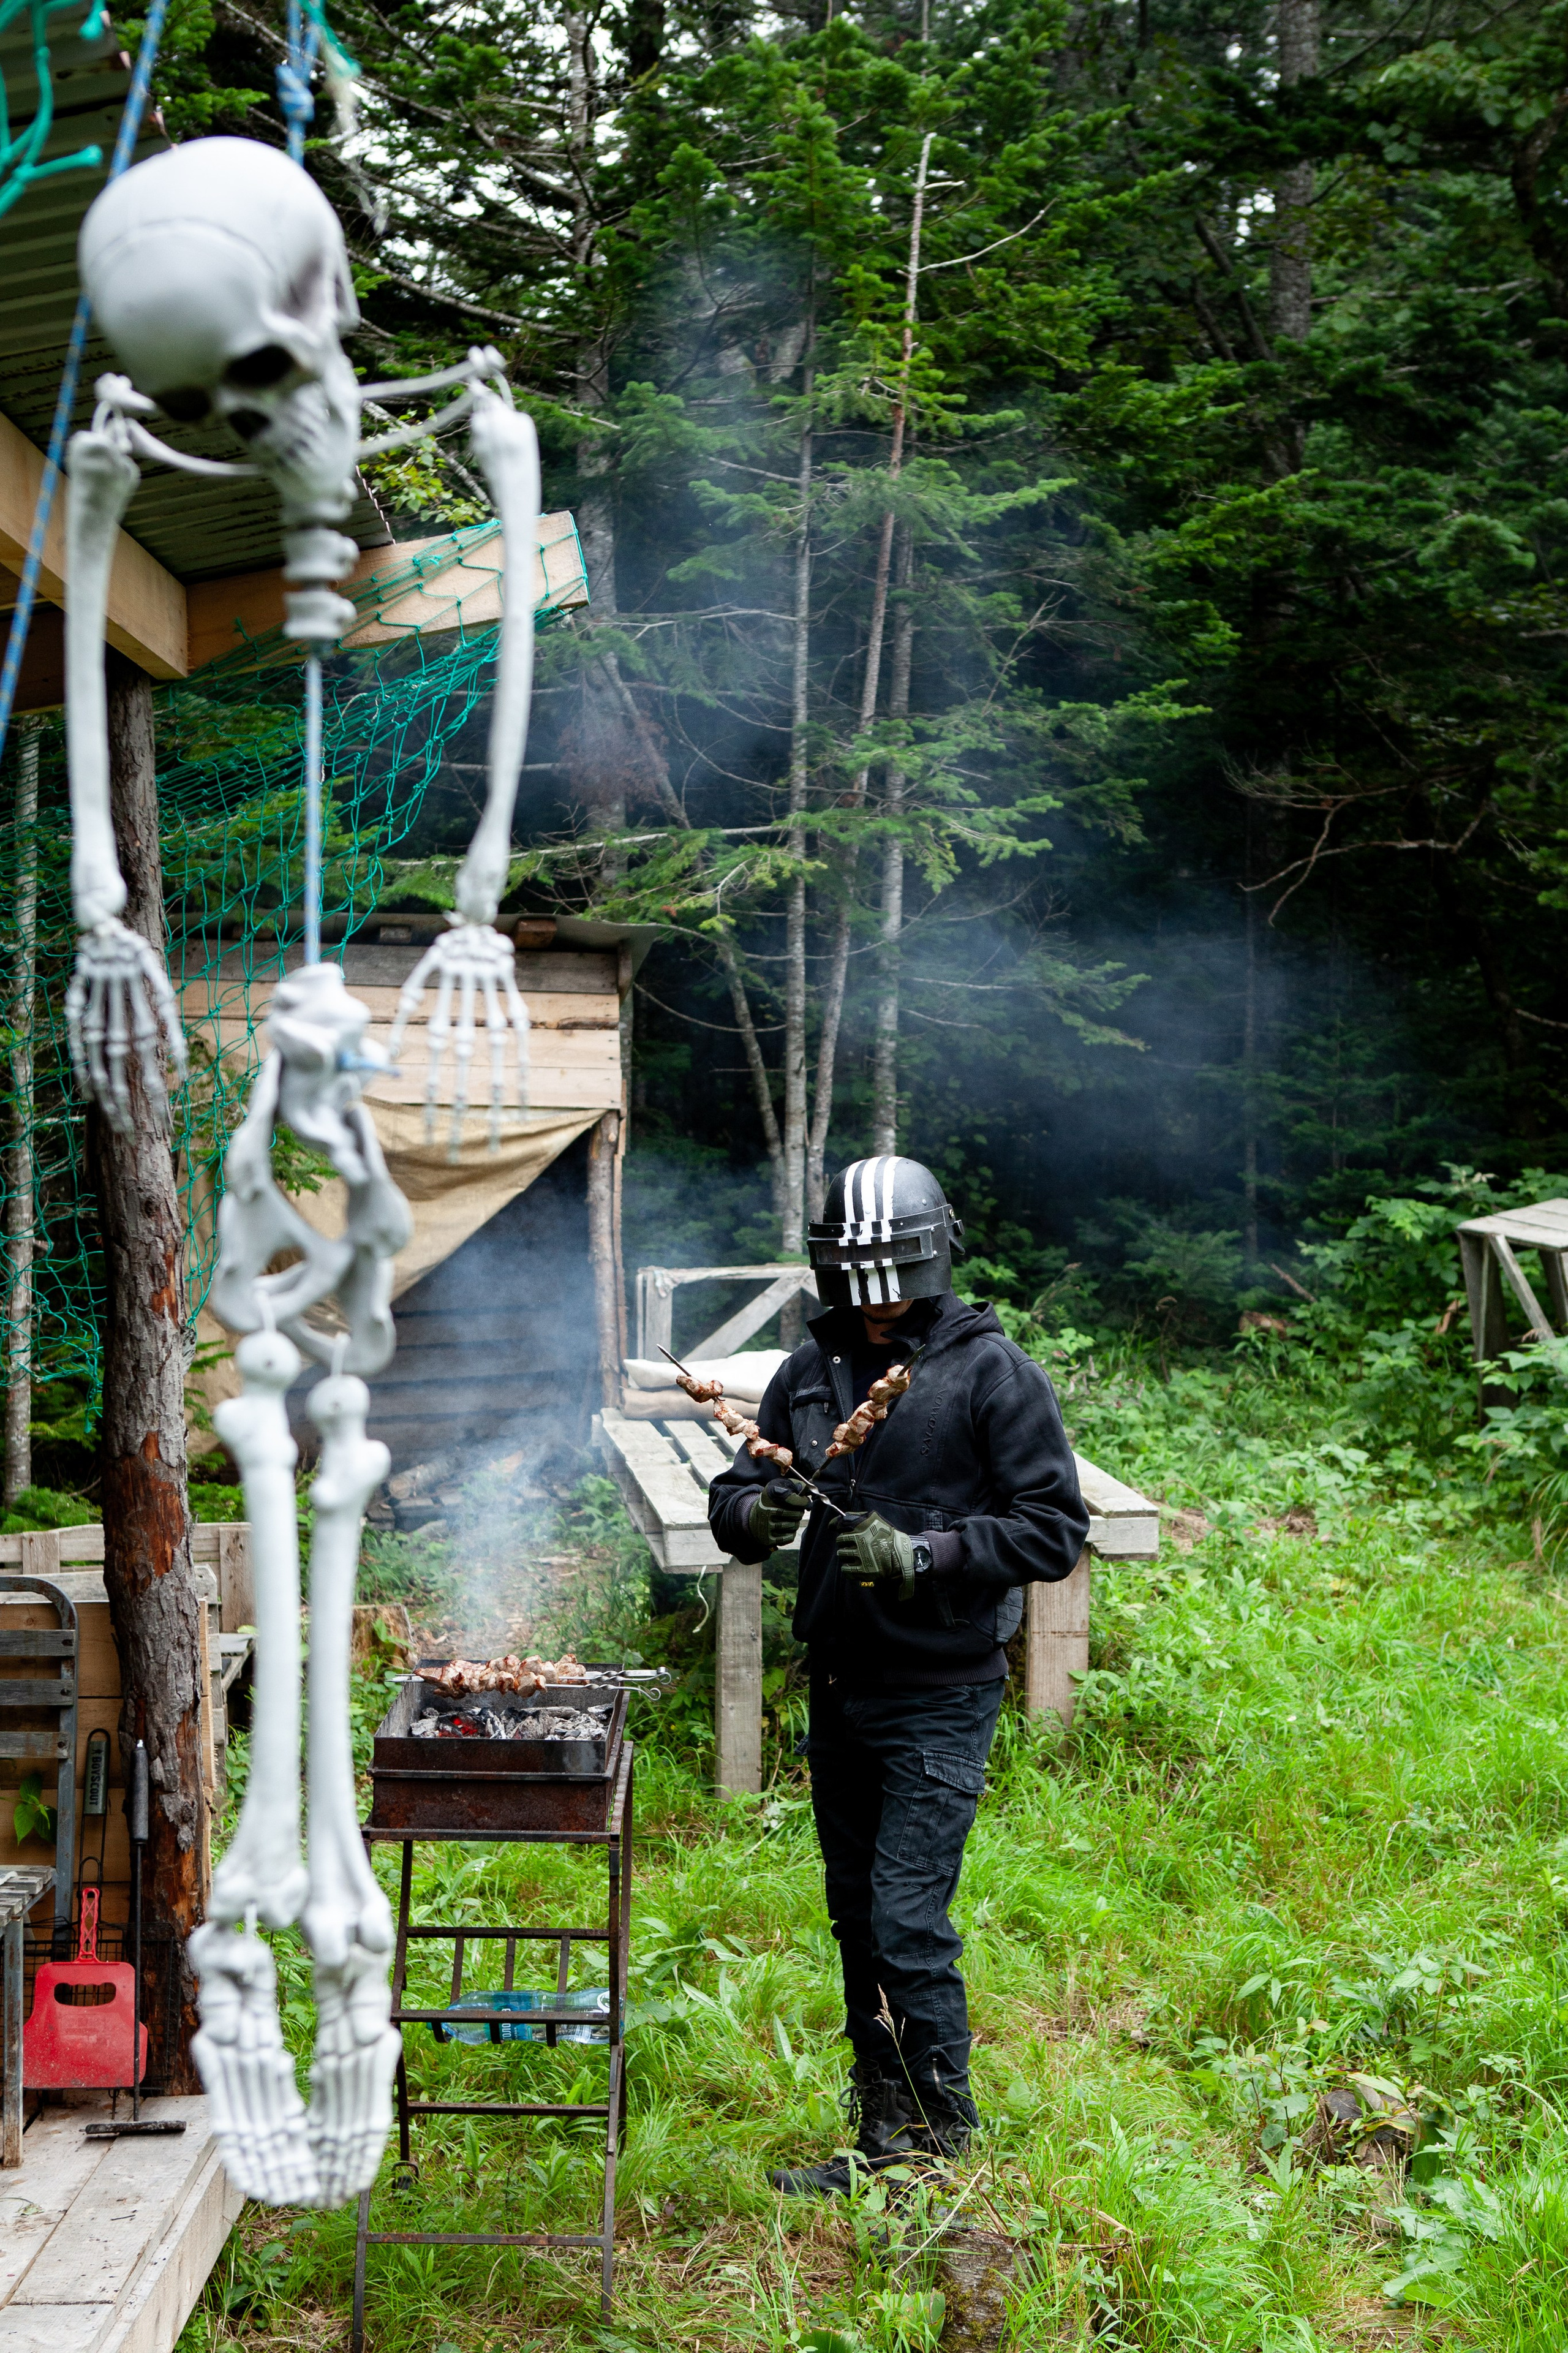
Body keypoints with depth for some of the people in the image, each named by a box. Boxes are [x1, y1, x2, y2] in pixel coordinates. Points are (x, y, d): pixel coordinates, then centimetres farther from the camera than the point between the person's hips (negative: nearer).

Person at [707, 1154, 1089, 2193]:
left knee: (909, 1924, -9)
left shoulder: (992, 1372, -9)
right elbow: (735, 1494, 10)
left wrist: (924, 1556, -22)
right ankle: (883, 2135, 28)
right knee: (858, 1919, 15)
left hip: (940, 1695, -6)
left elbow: (1056, 1529, -12)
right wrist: (756, 1514, -14)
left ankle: (945, 2145, 7)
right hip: (839, 1687, 6)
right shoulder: (814, 1367, 7)